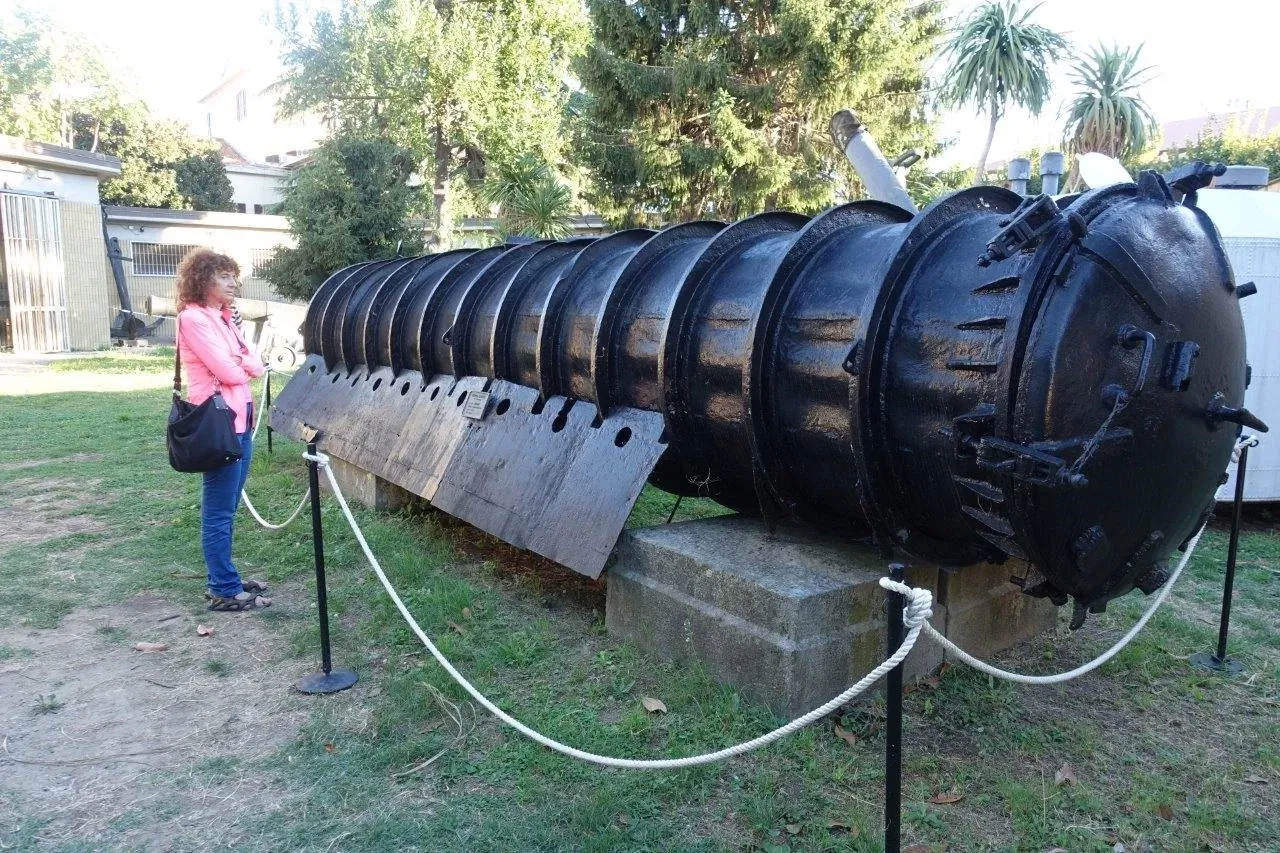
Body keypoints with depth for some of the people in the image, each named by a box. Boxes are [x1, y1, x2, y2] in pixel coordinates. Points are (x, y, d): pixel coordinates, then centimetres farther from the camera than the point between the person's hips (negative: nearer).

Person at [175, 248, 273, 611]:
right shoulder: (193, 318, -10)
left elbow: (256, 364, 11)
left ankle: (224, 579, 25)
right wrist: (243, 365, 4)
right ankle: (225, 591, 4)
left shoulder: (222, 318, 18)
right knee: (218, 512, -2)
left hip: (240, 421, 9)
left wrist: (239, 364, -8)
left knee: (226, 509, 15)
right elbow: (227, 371, -16)